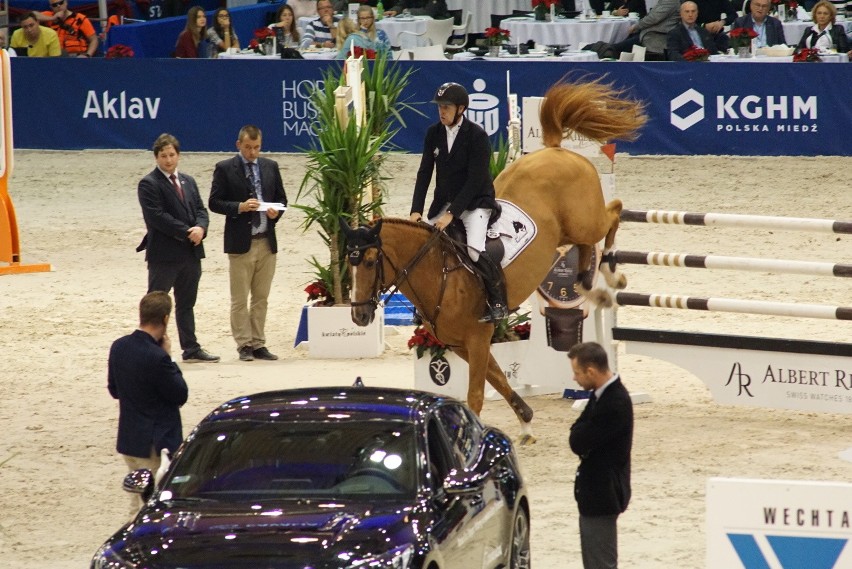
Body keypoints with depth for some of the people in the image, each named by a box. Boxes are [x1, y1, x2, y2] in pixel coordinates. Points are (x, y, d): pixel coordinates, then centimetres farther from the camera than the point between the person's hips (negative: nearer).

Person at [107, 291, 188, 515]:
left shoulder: (119, 347, 0)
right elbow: (181, 395, -14)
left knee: (138, 502, 20)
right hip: (156, 444, -8)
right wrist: (169, 357, -8)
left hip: (128, 439, 8)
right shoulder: (156, 357, -25)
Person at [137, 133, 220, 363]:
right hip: (164, 254, -7)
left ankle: (191, 349, 19)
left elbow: (200, 210, 12)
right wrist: (187, 232, -18)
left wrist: (200, 228, -11)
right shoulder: (149, 184, -8)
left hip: (190, 253, 7)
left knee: (186, 304, 14)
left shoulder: (188, 182, 16)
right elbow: (157, 217, -17)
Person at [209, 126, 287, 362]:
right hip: (240, 243, -4)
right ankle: (244, 345, 3)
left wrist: (276, 211, -6)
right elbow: (214, 202, -4)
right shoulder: (225, 169, -1)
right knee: (240, 299, -2)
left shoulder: (270, 167, 11)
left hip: (267, 242, 4)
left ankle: (258, 344, 11)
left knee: (261, 298, 7)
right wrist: (240, 207, -18)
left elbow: (281, 198, 16)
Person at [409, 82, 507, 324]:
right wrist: (416, 210, -10)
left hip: (475, 202, -6)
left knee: (474, 250, -26)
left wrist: (451, 214, -24)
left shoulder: (477, 136, -16)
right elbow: (424, 173, 1)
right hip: (444, 202, 6)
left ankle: (498, 301, -11)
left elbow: (475, 180, -20)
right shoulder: (434, 133, 1)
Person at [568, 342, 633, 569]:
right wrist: (581, 434, -9)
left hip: (602, 494, -10)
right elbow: (578, 440, 10)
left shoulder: (614, 403, -25)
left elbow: (579, 443, -23)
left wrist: (579, 431, -4)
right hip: (595, 491, 10)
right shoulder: (603, 394, 6)